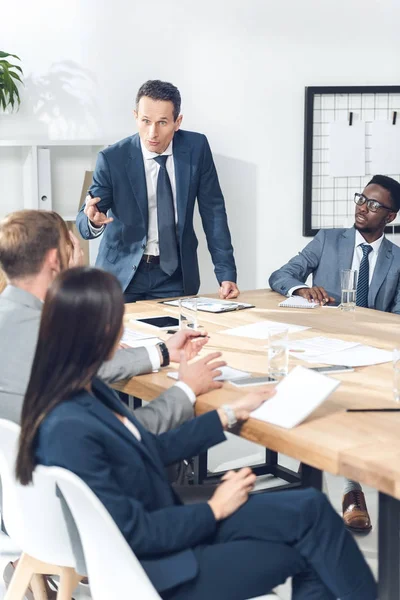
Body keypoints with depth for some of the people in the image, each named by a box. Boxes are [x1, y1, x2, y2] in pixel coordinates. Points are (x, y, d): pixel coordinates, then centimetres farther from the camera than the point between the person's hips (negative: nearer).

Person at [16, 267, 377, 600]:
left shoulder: (87, 392, 0)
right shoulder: (69, 430, -29)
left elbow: (151, 450, 12)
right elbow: (133, 533, -22)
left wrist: (230, 414, 14)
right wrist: (215, 509, -10)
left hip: (165, 525, 8)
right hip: (152, 570, -8)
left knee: (309, 508, -2)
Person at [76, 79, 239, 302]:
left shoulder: (196, 148, -8)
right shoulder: (112, 158, -13)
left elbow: (213, 211, -2)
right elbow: (84, 222, -8)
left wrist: (227, 275, -7)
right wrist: (94, 220, -33)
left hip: (175, 275, 1)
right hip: (122, 275, -1)